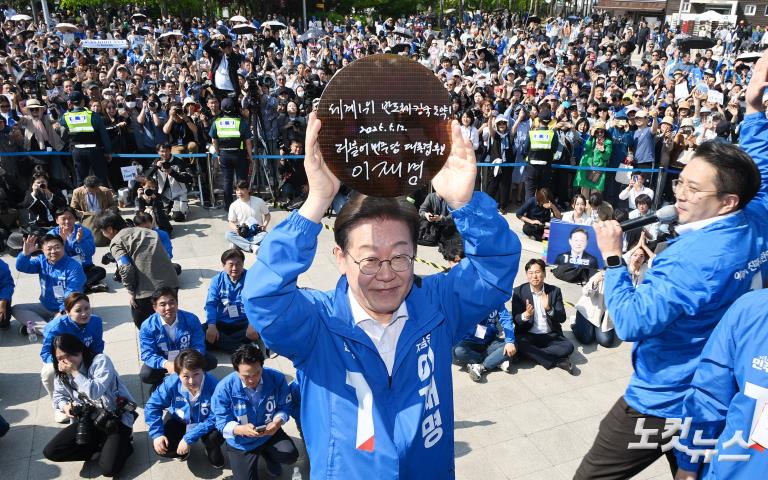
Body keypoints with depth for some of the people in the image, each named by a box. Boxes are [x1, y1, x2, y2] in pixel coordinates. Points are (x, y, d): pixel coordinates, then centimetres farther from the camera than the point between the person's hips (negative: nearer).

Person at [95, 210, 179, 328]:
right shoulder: (146, 231, 18)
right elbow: (163, 255, 14)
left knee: (142, 323, 18)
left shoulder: (116, 242, 1)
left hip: (147, 289, -5)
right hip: (171, 283, 6)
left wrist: (132, 292, 0)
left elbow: (126, 269, -13)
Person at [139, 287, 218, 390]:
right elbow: (147, 354, -23)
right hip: (163, 361, -2)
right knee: (145, 375, -30)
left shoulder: (191, 319, -17)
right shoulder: (147, 326, -18)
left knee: (211, 361, -20)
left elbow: (198, 346, -17)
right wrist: (166, 364, -43)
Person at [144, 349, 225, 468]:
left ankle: (212, 450, 7)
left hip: (204, 423, -2)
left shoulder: (214, 386, -35)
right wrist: (157, 434, -22)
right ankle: (182, 450, 18)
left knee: (216, 436, -32)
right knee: (161, 448, -18)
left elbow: (215, 419, -31)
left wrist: (189, 438, -33)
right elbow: (152, 406, -14)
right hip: (180, 420, 2)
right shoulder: (171, 383, -27)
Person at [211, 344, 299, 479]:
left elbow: (284, 407, -10)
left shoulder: (277, 378, -20)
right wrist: (241, 429, -41)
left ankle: (267, 454, 17)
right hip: (241, 442, 0)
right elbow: (222, 422, -20)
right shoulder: (224, 388, -24)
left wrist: (277, 422, -33)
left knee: (291, 455, -20)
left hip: (270, 433, 1)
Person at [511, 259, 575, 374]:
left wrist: (549, 309, -27)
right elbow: (515, 319, -9)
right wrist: (526, 315, -32)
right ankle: (558, 361, -23)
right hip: (527, 335, -1)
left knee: (568, 347, -25)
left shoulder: (554, 291, 1)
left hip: (551, 335, 1)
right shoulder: (519, 291, -3)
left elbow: (562, 318, -6)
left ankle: (532, 354, -19)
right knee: (519, 344, -33)